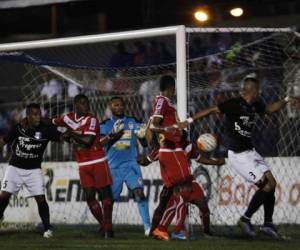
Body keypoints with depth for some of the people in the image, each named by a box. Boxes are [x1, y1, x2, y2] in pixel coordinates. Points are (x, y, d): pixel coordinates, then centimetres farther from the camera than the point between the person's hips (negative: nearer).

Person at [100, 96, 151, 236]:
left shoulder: (133, 123, 5)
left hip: (130, 164, 0)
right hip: (113, 166, 1)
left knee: (139, 192, -19)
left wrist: (142, 136, -20)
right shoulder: (105, 125, 3)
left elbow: (145, 144, 3)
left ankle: (147, 227, -24)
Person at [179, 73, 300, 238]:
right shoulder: (235, 104, -18)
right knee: (267, 185, -12)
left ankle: (268, 223, 18)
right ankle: (245, 219, -1)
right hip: (238, 155, -9)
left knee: (271, 182, 8)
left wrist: (286, 100, 15)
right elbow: (211, 110, -19)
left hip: (250, 152, 9)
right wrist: (189, 121, -20)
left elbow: (269, 109, 26)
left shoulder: (254, 105, 8)